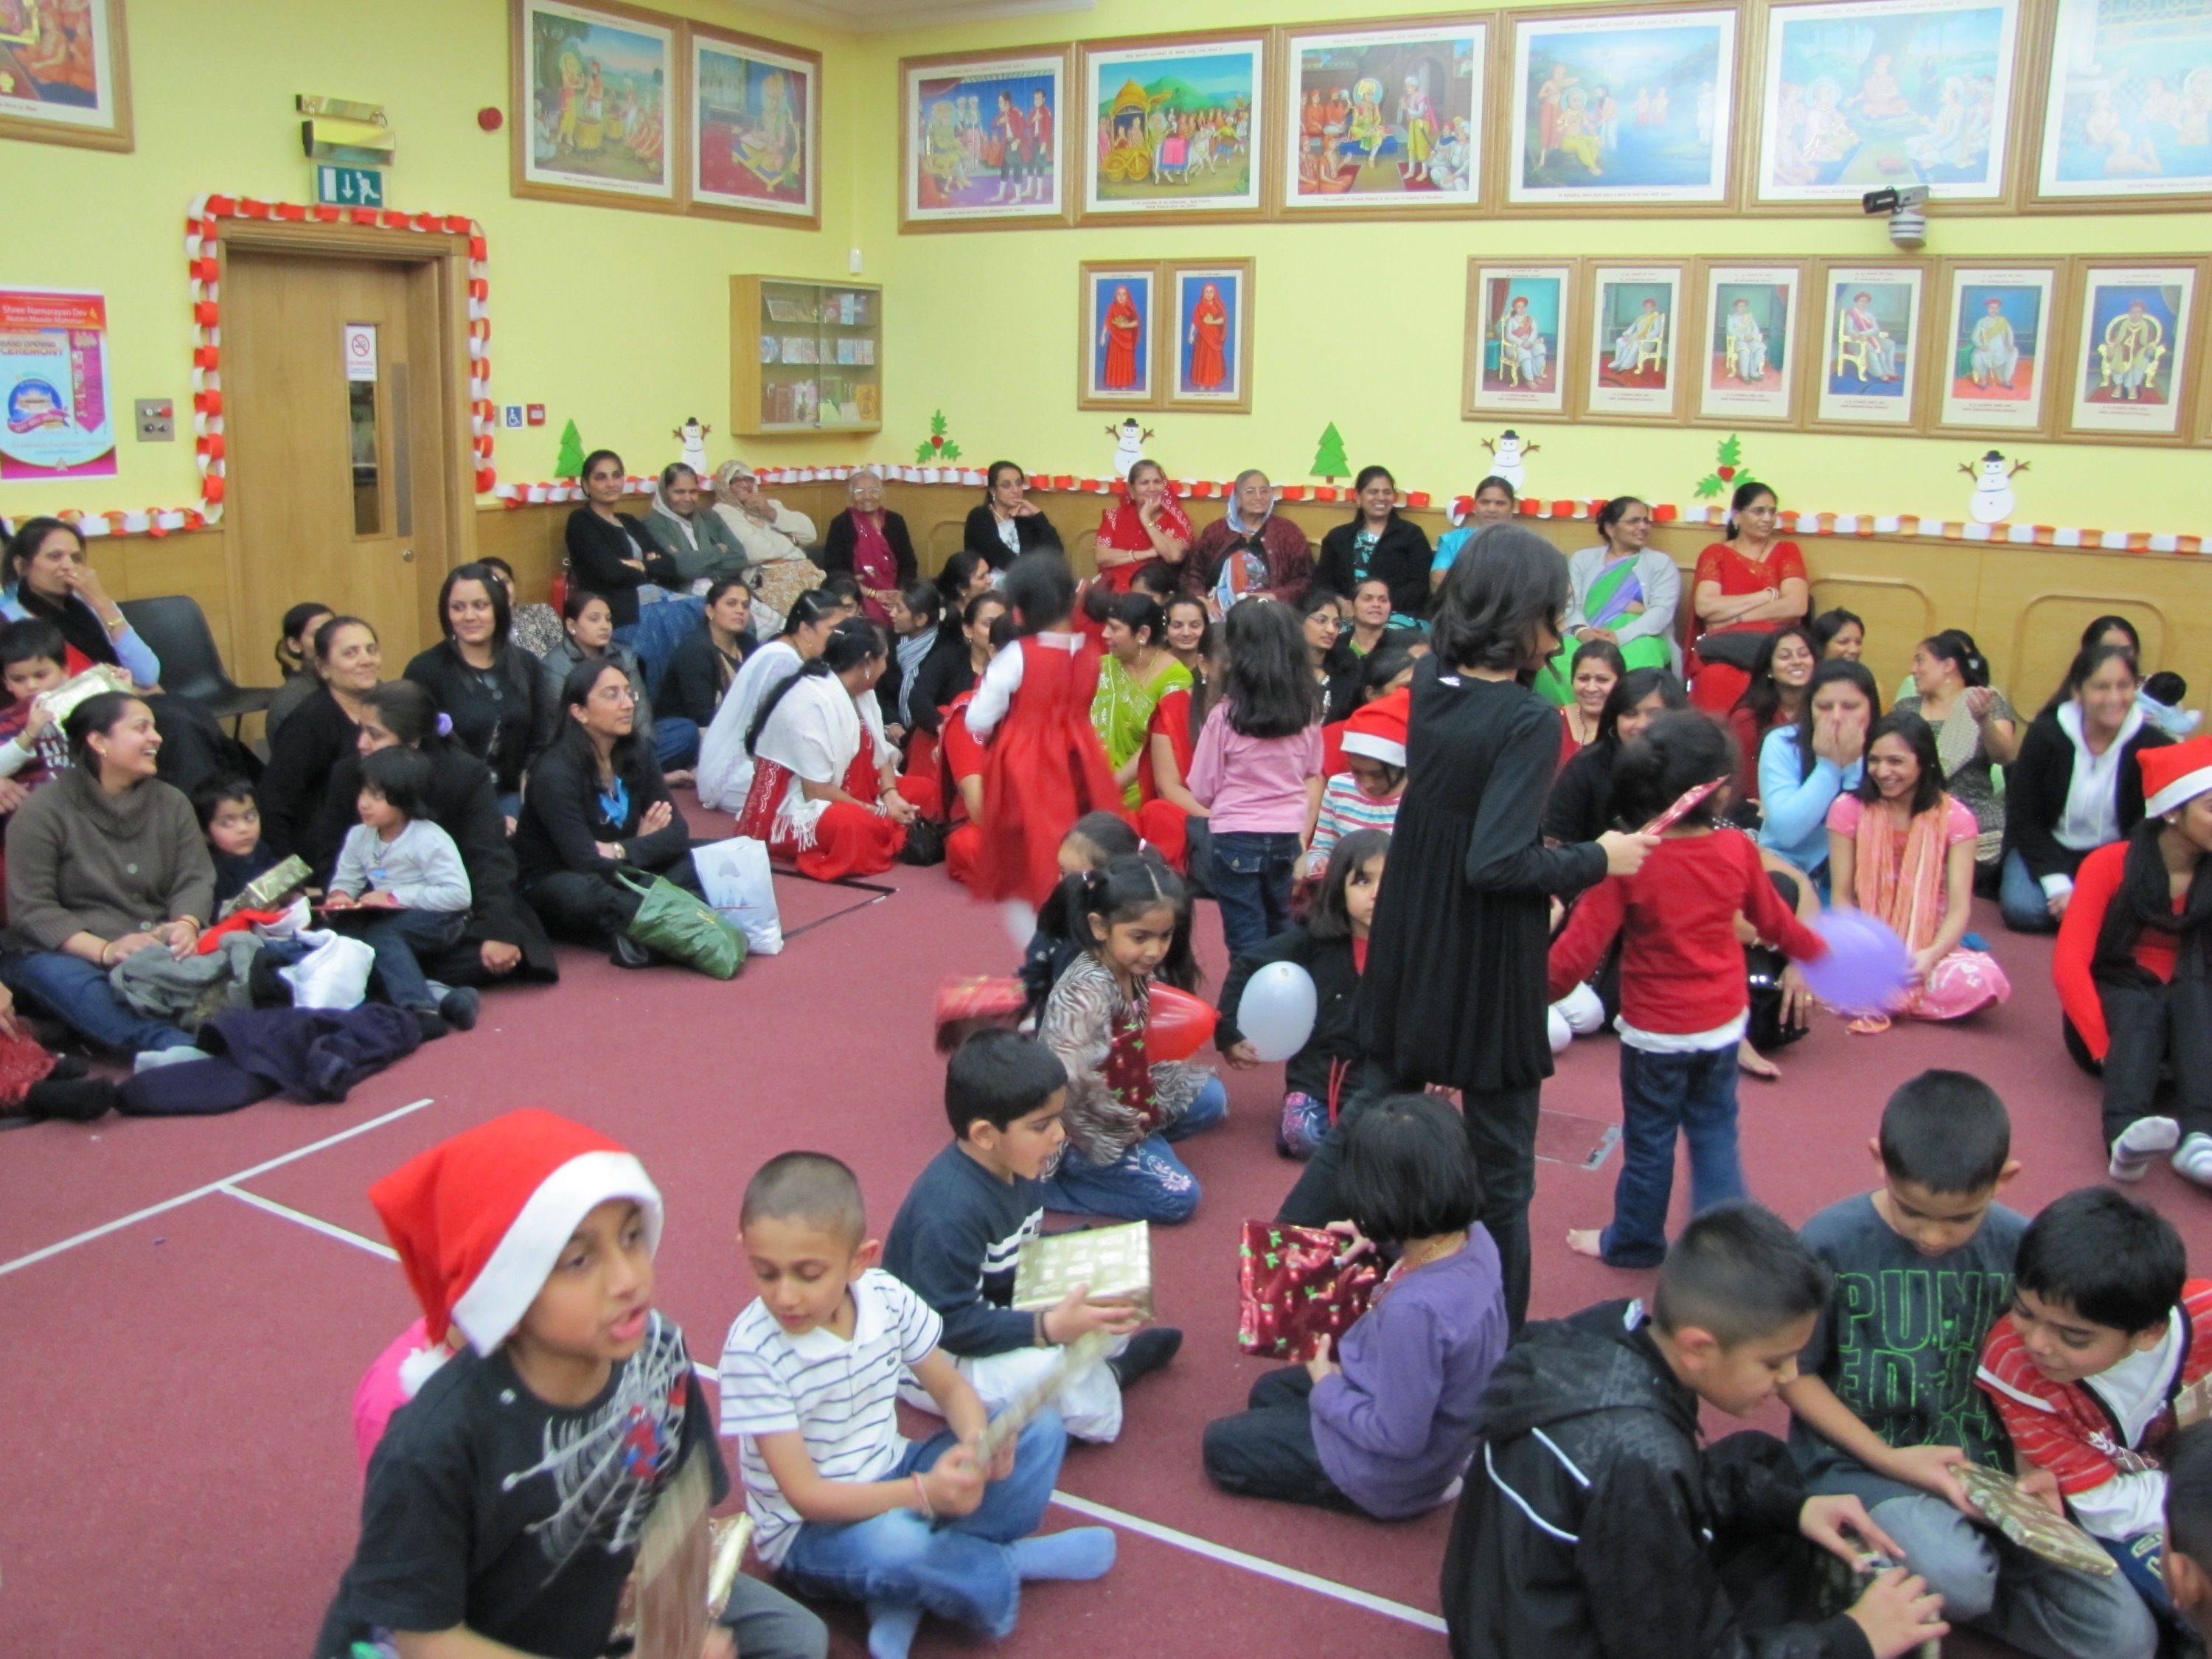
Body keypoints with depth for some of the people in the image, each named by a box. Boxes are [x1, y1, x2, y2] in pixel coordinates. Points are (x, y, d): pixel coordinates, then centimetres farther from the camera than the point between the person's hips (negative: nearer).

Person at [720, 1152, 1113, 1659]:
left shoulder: (887, 1298, -12)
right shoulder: (753, 1350, -26)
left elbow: (951, 1388, 2)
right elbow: (804, 1494, -24)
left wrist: (978, 1443, -21)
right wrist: (922, 1494, -34)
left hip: (891, 1477, 6)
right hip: (810, 1528, -6)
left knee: (1041, 1429, -2)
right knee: (891, 1543, -39)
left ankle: (907, 1595, -14)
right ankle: (1015, 1562, -5)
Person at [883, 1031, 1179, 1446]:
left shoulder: (1015, 1165, -8)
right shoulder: (950, 1213, -35)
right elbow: (950, 1324, -32)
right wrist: (1050, 1328, -38)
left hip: (995, 1311, 8)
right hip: (932, 1359, -8)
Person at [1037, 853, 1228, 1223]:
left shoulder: (1134, 970, -5)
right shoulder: (1087, 991, -31)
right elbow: (1066, 1084, -33)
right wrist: (1124, 1124, -21)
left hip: (1124, 1099, 9)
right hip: (1083, 1128, -9)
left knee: (1210, 1097, 13)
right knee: (1178, 1197, -9)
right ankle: (1040, 1183, -4)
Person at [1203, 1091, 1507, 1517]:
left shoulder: (1414, 1308, -41)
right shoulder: (1475, 1237, -16)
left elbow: (1398, 1438, -29)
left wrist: (1326, 1386, -14)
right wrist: (1384, 1240, -3)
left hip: (1394, 1471, -8)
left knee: (1222, 1446, 11)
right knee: (1269, 1392, 27)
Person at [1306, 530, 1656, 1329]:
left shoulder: (1428, 686, -1)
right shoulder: (1528, 720, -22)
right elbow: (1500, 865, -27)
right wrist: (1599, 859, -14)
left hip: (1409, 963, 7)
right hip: (1489, 980, -6)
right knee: (1501, 1167, 10)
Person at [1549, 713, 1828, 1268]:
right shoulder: (1738, 851, -11)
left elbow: (1584, 942, -23)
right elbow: (1772, 918, 7)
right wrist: (1816, 950, 27)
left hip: (1655, 1031, -3)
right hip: (1723, 1021, 3)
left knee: (1649, 1139, 13)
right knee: (1715, 1132, 18)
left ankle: (1635, 1240, 30)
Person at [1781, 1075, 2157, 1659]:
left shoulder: (2018, 1247, -5)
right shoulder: (1830, 1243, -15)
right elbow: (1794, 1372, -7)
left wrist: (2038, 1465, -9)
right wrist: (1887, 1459, -15)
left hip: (1985, 1464, 4)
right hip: (1862, 1463, -4)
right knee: (1956, 1578, -33)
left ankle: (1928, 1592, 9)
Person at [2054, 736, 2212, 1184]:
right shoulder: (2112, 865, -8)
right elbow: (2069, 963, -18)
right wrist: (2105, 1048, -30)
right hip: (2116, 1005, -2)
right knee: (2138, 1007, -34)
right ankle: (2126, 1134, -60)